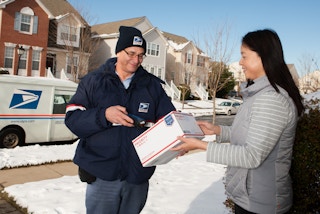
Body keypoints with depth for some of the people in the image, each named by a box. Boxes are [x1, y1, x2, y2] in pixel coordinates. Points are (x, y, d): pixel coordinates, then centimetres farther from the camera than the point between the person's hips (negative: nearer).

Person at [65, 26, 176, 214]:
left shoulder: (153, 85, 4)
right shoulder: (93, 81, -1)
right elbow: (72, 119, -6)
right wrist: (104, 115, -22)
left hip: (139, 176, 3)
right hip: (102, 175, -2)